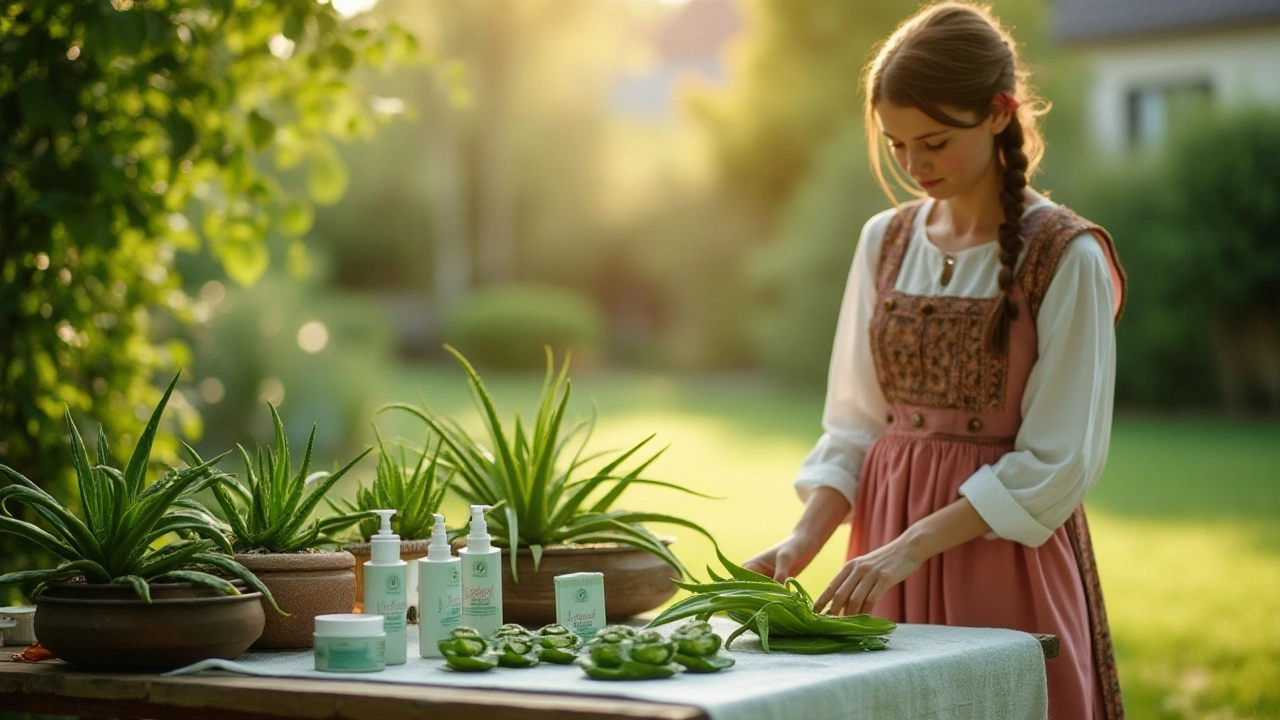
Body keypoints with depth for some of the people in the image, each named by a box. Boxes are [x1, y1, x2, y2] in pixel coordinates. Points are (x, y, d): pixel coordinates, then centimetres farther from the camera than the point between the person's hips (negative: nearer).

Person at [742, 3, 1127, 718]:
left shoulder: (1066, 258, -10)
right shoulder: (885, 242, 5)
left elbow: (1057, 460, -13)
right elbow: (856, 422, 7)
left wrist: (912, 546, -19)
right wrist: (805, 539, -8)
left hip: (1006, 551, -4)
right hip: (886, 547, 4)